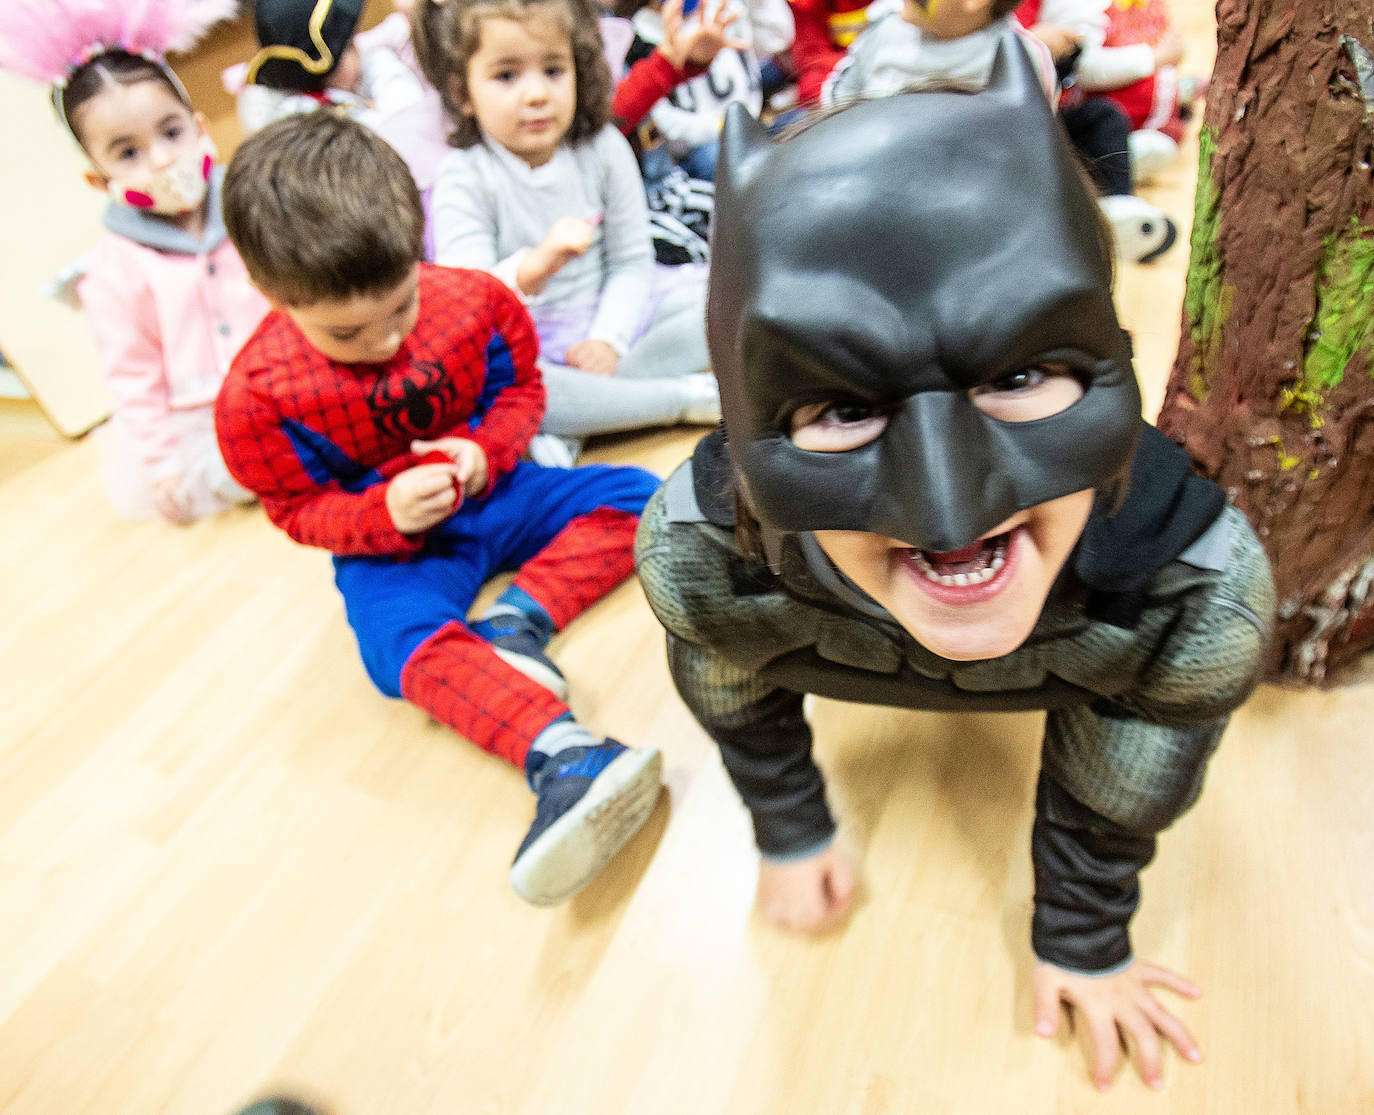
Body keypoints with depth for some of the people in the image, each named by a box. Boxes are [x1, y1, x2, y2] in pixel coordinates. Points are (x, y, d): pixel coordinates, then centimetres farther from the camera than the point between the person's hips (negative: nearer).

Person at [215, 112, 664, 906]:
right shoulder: (257, 395, -18)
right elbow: (302, 510, -8)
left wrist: (485, 451, -20)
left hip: (494, 493, 4)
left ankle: (518, 620, -28)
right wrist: (385, 514, -29)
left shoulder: (472, 299, -13)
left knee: (636, 493, -9)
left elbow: (520, 387, 3)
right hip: (391, 539, -3)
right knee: (406, 644, -34)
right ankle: (565, 757, -52)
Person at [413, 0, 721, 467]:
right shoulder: (463, 178, -13)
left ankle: (568, 428, -26)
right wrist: (534, 267, -45)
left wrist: (608, 338, -16)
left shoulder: (603, 148, -3)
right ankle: (687, 396, -26)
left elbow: (631, 261, 1)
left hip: (606, 315, 5)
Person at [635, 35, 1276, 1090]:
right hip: (833, 623, 1)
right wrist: (792, 831, 0)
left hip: (1069, 669, 1)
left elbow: (1116, 790, -21)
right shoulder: (694, 548, -43)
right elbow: (734, 690, -17)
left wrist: (1083, 942, -4)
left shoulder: (1198, 583, -44)